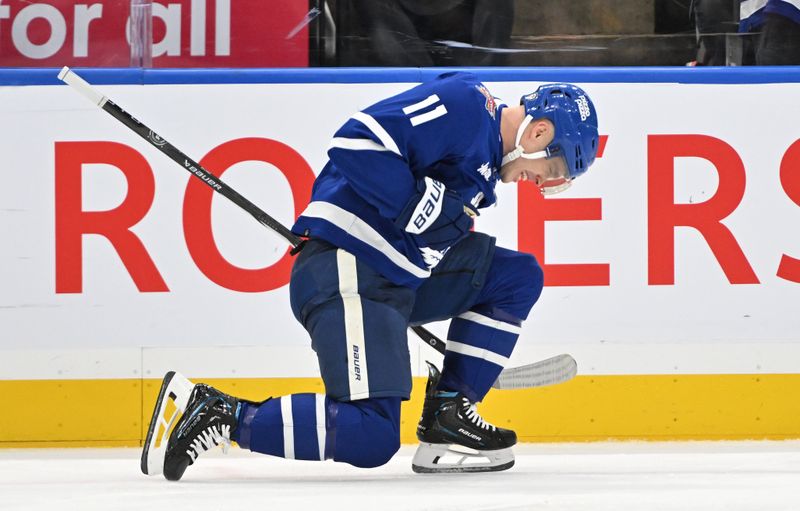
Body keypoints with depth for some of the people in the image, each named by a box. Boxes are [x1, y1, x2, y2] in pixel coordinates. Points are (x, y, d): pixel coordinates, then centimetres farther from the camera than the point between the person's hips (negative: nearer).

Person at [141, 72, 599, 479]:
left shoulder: (488, 154, 20)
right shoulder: (463, 103, -11)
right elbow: (356, 142, -21)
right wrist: (419, 204, -21)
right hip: (346, 273, -11)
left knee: (519, 276, 14)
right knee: (371, 439, -19)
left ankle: (448, 413, 11)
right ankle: (220, 414, -12)